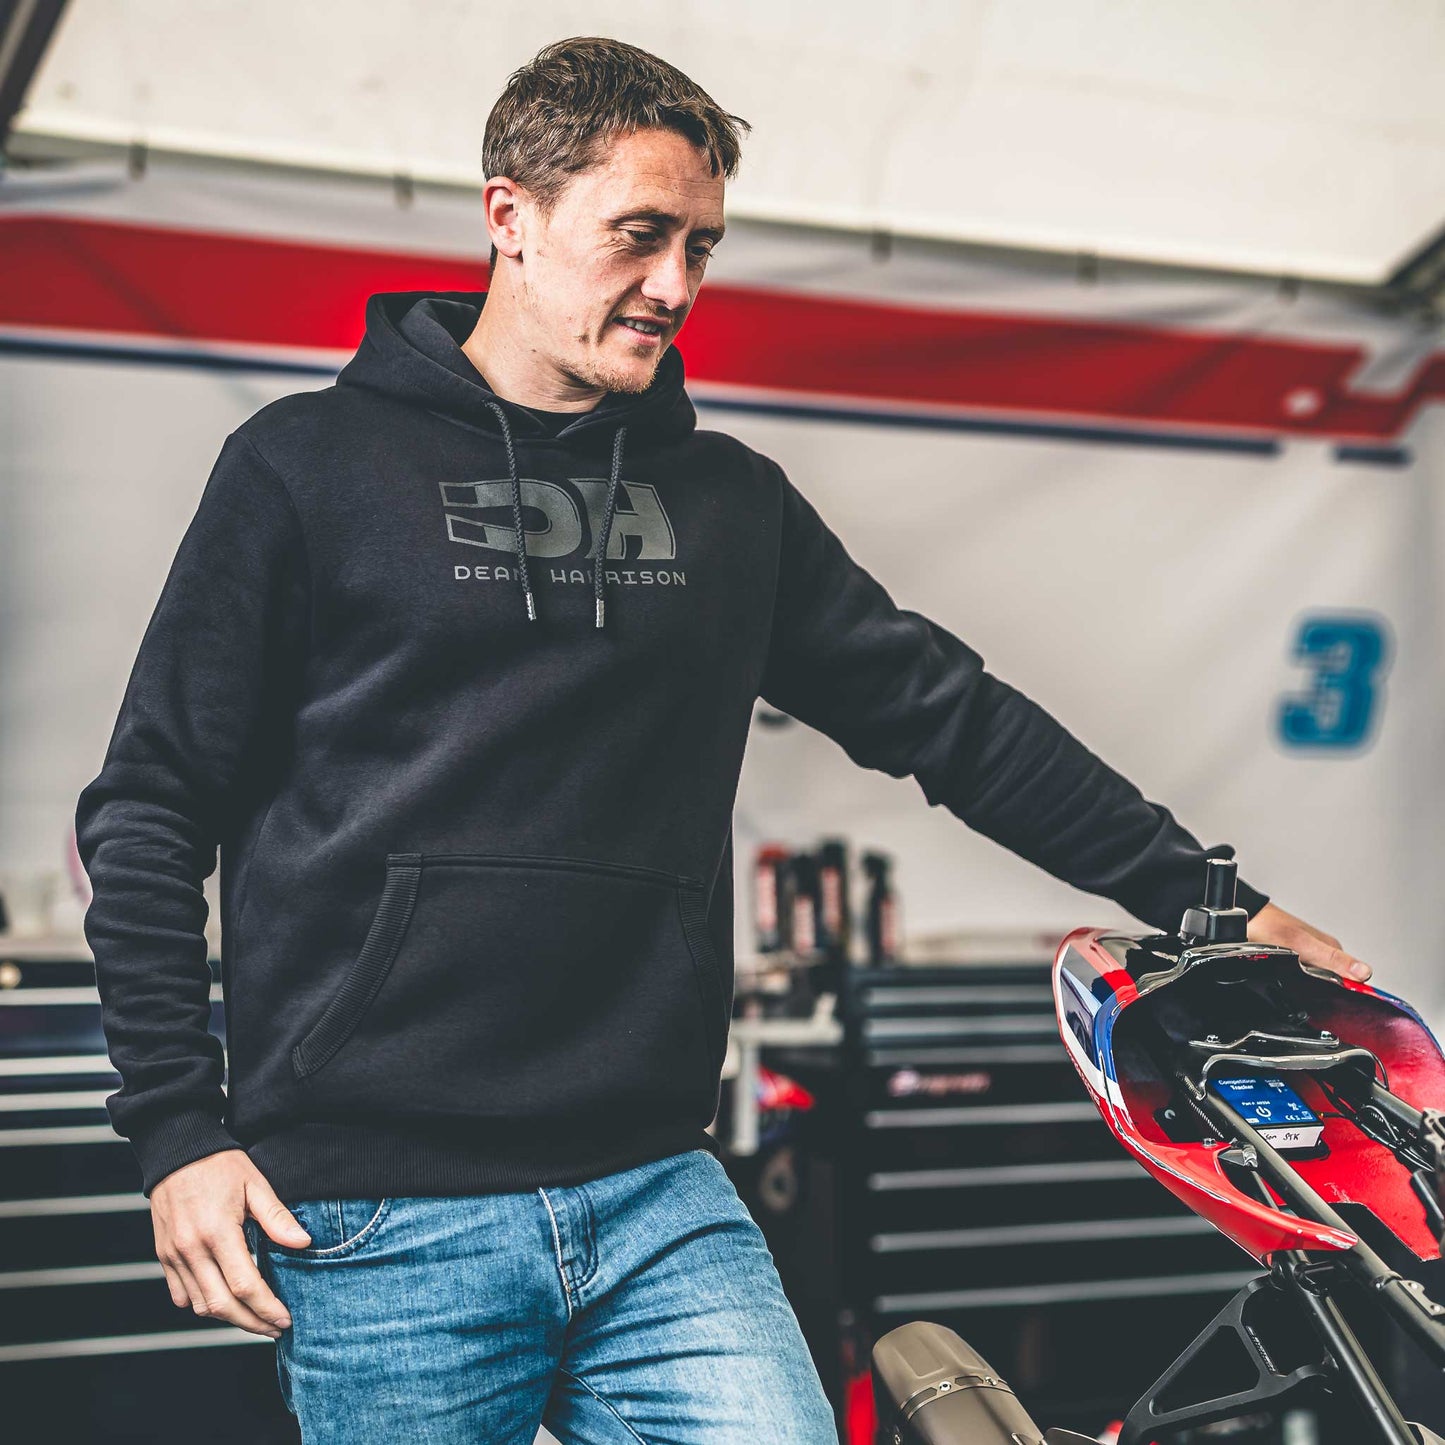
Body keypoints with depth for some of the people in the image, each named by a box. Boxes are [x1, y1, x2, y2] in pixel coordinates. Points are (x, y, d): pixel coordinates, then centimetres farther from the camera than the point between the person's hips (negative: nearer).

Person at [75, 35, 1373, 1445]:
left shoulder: (731, 499, 14)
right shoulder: (309, 464, 1)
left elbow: (949, 713, 17)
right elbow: (151, 804, 2)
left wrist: (1206, 898, 14)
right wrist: (176, 1128, -5)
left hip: (663, 1201, 4)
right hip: (385, 1225, -3)